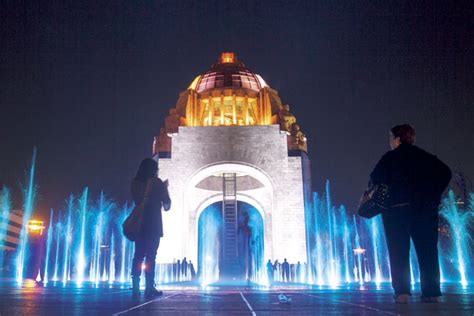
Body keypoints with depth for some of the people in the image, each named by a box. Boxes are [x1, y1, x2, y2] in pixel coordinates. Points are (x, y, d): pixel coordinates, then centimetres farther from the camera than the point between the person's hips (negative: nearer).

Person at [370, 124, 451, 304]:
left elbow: (376, 179, -10)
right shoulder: (426, 157, 13)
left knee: (399, 251, -1)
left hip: (397, 208, -4)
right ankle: (432, 292, 7)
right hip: (426, 208, 4)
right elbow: (445, 173, 6)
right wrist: (433, 194, 9)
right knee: (427, 250, 8)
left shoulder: (390, 157, 0)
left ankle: (402, 292, -6)